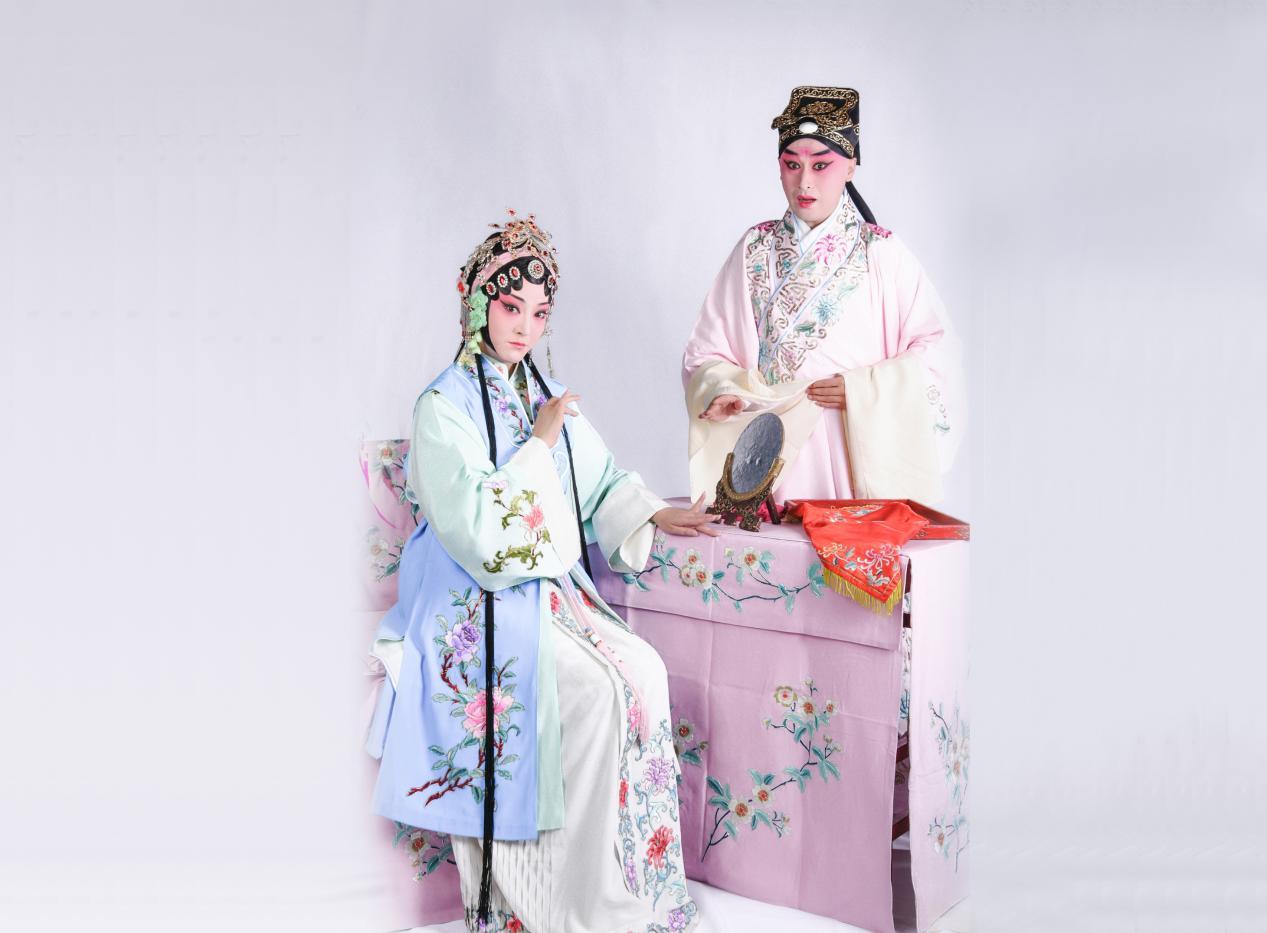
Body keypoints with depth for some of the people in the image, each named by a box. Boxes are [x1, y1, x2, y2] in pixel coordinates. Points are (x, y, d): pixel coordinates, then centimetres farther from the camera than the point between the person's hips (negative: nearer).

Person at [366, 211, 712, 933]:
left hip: (554, 587, 7)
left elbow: (601, 485, 18)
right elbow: (477, 521, -18)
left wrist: (654, 516, 2)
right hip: (480, 605, -6)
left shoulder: (546, 397, 15)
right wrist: (540, 446, -12)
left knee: (646, 671, -17)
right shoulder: (445, 406, -7)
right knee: (597, 689, -26)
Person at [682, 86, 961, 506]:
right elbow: (708, 350, 7)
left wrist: (863, 388, -13)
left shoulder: (881, 253, 1)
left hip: (857, 452, -1)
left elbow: (936, 350, -2)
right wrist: (722, 391, -12)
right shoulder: (754, 249, 8)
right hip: (772, 451, 2)